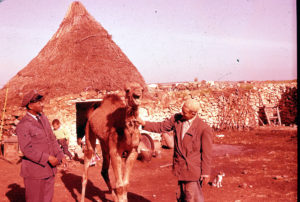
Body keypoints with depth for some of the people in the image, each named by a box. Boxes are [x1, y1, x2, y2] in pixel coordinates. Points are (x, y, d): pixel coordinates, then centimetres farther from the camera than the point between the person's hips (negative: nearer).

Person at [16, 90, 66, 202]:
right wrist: (48, 158, -22)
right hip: (34, 170, -7)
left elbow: (52, 139, 13)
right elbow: (27, 149, -20)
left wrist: (60, 155, 5)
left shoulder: (43, 118, 8)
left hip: (49, 168, 7)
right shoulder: (23, 125, -15)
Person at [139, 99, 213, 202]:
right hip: (180, 167, 5)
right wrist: (144, 123, -7)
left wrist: (206, 173, -8)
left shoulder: (204, 129, -16)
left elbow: (206, 153, -12)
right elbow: (161, 127, 5)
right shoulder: (177, 119, -2)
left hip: (193, 169, -5)